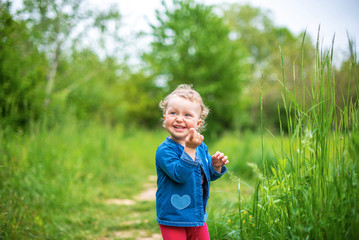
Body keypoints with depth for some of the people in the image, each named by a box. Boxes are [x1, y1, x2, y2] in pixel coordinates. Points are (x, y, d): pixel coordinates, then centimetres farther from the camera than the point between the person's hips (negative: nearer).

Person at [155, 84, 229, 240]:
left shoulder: (201, 146, 2)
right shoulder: (165, 150, -20)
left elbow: (209, 175, 13)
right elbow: (179, 175, -32)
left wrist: (216, 166, -8)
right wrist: (189, 149, -36)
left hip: (198, 216, 7)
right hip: (173, 218, -6)